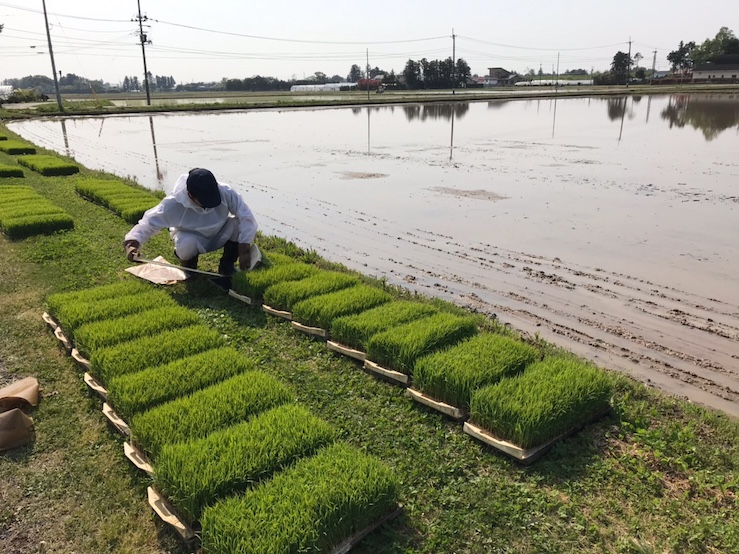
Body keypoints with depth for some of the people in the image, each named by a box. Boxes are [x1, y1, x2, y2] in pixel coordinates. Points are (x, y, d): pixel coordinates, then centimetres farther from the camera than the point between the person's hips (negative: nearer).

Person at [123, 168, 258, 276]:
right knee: (186, 244, -37)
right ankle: (188, 263, 2)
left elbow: (247, 217, -31)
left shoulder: (225, 192, -31)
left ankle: (227, 263, -2)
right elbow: (148, 223, -27)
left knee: (240, 224, -29)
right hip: (192, 238, -1)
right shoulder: (174, 204, -32)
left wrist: (244, 250, -38)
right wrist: (132, 243, -46)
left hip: (219, 236, 2)